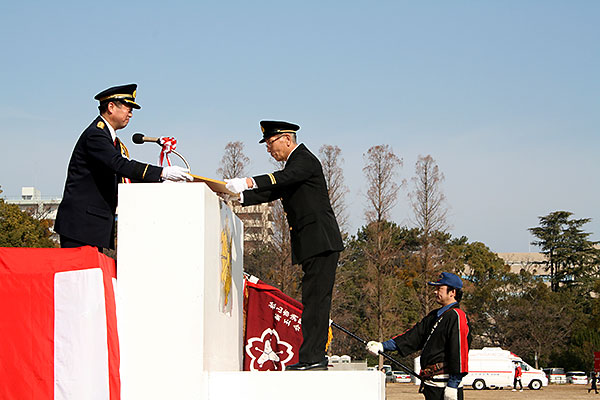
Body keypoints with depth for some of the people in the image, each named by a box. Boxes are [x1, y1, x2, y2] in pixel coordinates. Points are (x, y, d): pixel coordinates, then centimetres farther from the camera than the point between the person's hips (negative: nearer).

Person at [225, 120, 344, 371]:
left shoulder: (305, 160, -8)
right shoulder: (294, 164, 23)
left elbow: (283, 179, -27)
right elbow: (273, 192, 22)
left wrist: (248, 182, -37)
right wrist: (240, 197, 10)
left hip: (321, 241, -11)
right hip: (314, 245, 11)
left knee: (316, 298, -13)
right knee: (314, 300, 9)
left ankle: (312, 357, -16)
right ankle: (315, 357, 12)